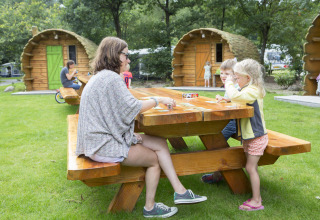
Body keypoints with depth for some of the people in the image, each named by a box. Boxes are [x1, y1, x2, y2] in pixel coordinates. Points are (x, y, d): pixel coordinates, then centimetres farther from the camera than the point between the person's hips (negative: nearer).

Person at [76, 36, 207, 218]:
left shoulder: (100, 77, 14)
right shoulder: (111, 77, -19)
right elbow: (133, 107, -19)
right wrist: (158, 100, -5)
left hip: (106, 137, 9)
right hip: (104, 146, -9)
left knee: (161, 143, 3)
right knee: (154, 159, 3)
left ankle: (180, 191, 3)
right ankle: (150, 207, 19)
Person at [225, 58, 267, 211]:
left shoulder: (253, 91, -22)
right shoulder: (249, 90, 12)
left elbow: (235, 96, -37)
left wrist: (229, 83, -21)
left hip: (256, 136, -10)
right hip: (249, 136, 10)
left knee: (251, 167, -5)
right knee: (251, 167, 14)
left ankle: (256, 202, 4)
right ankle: (256, 197, 25)